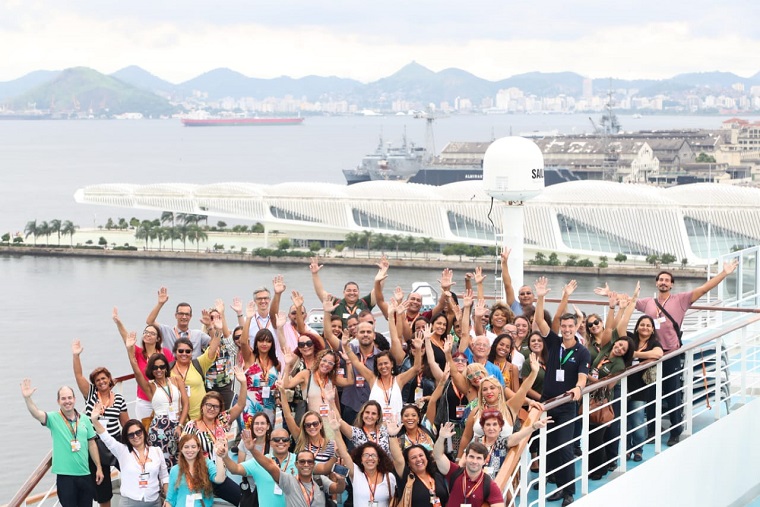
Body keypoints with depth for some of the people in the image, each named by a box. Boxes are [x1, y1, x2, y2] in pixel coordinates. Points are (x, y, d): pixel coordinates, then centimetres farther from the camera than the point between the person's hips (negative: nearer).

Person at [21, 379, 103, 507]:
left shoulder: (84, 420, 5)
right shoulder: (54, 419, -4)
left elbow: (92, 444, 11)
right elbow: (36, 414, -22)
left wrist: (99, 468, 10)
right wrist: (27, 398, -40)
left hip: (84, 474, 4)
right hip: (65, 476, -3)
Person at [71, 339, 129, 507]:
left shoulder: (119, 399, 2)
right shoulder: (90, 394, 1)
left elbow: (126, 423, 7)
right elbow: (78, 376, -10)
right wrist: (76, 356, -21)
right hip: (94, 445, 0)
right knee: (101, 484, 7)